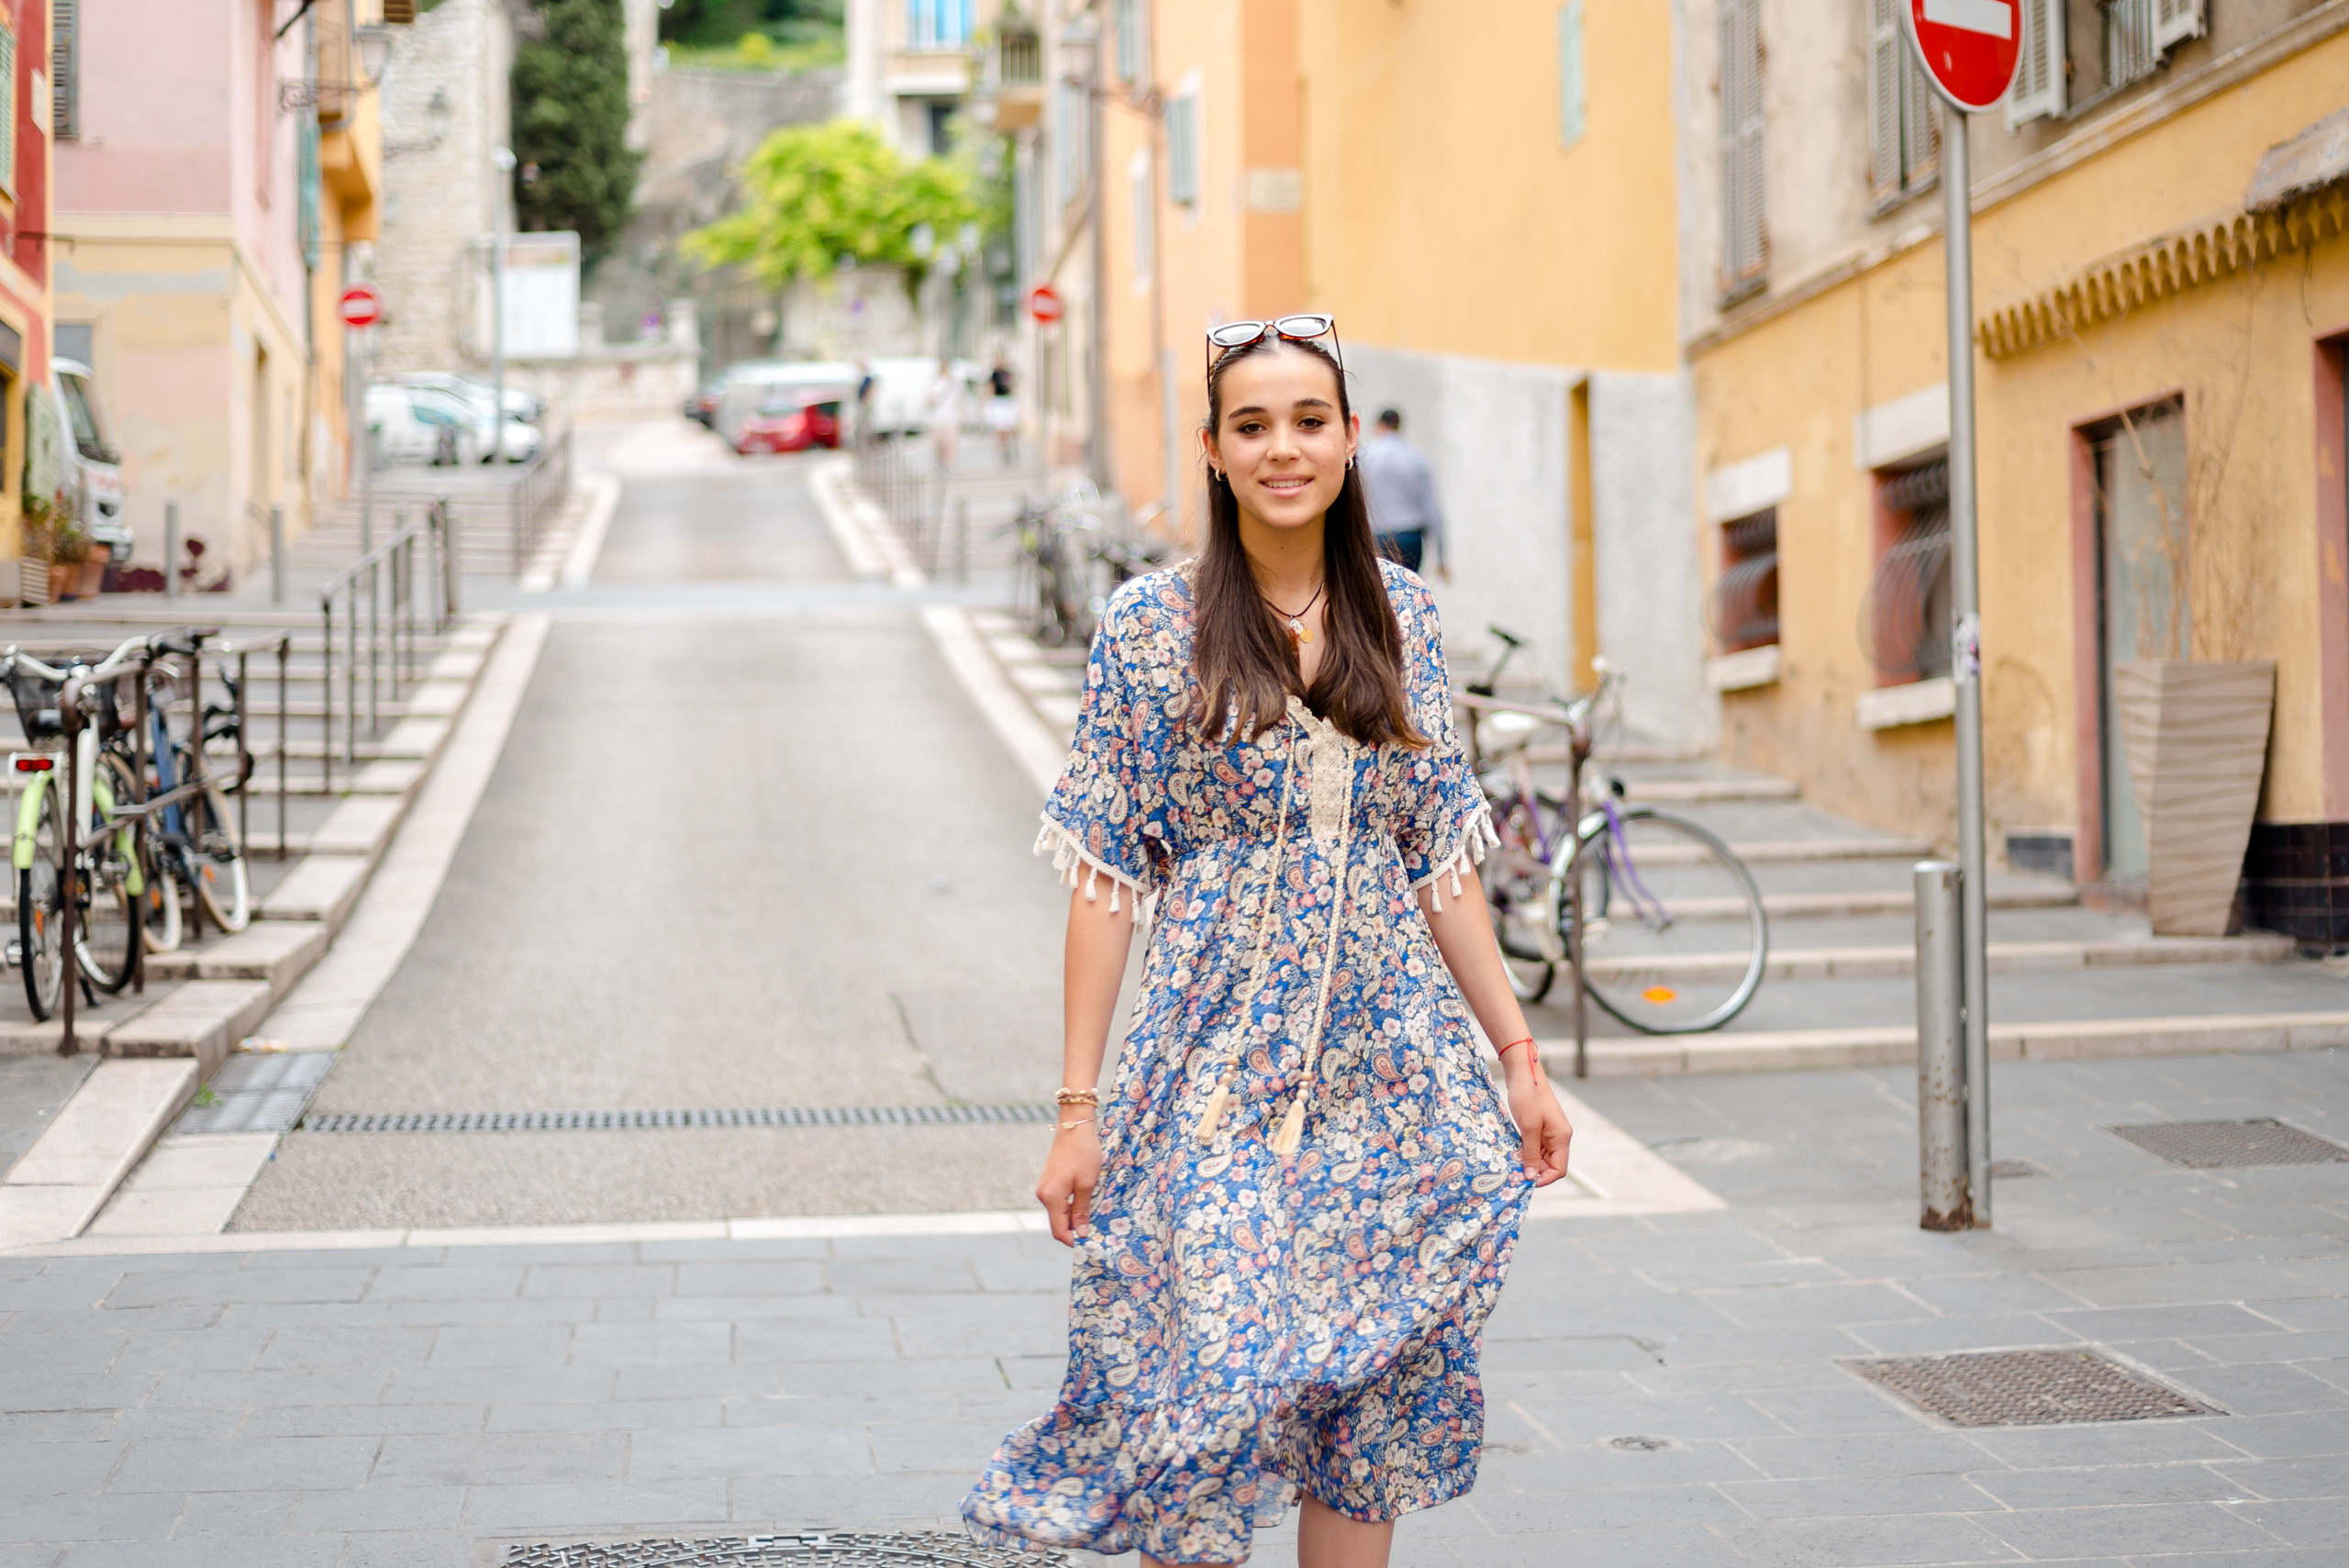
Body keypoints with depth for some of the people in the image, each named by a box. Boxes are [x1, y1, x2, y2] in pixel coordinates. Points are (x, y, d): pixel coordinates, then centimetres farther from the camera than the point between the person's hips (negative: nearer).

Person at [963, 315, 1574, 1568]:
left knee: (1375, 1401, 6)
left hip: (1390, 1067, 3)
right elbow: (1105, 879, -3)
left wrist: (1518, 1054, 10)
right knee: (1203, 1398, -5)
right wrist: (1077, 1108, -6)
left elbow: (1441, 860, 12)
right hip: (1214, 1073, -3)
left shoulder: (1403, 616, 7)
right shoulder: (1149, 624, -3)